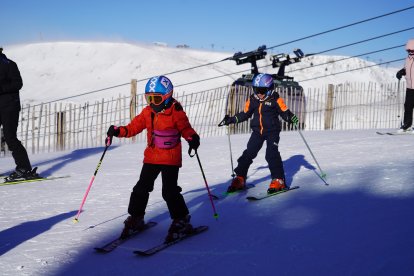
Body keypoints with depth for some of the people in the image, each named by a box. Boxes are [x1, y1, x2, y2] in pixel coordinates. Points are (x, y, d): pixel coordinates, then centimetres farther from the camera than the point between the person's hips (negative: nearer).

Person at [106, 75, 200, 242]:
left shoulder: (176, 113, -11)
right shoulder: (147, 112, 4)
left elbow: (186, 129, -7)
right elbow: (134, 127, 8)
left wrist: (193, 139, -29)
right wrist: (118, 131, -8)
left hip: (171, 159, -5)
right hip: (151, 158, 5)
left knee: (169, 191, -10)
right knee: (141, 188, 7)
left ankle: (181, 220, 5)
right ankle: (135, 218, 22)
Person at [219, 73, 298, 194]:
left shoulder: (275, 100, -9)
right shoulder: (252, 100, 3)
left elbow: (285, 112, -7)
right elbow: (245, 114, 14)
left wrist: (292, 118, -28)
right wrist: (231, 120, 9)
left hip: (272, 131, -4)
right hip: (257, 131, 4)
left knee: (272, 154, -18)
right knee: (248, 153, 0)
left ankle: (279, 180, -12)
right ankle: (240, 179, 8)